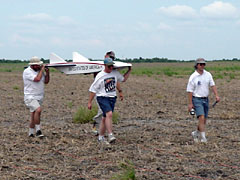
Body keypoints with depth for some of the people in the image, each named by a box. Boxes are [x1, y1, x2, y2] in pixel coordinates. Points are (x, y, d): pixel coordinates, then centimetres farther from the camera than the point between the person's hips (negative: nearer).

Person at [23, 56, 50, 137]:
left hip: (39, 97, 8)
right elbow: (37, 79, -23)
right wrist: (42, 70, -11)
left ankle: (31, 133, 20)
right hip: (30, 97, -8)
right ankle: (38, 131, -23)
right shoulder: (27, 72, -12)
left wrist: (47, 73, -1)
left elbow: (46, 81, 15)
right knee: (38, 110, -29)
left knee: (34, 116, 11)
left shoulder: (39, 70, 12)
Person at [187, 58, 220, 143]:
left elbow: (212, 85, 4)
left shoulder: (208, 74, 5)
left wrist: (216, 95, -12)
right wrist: (190, 103, -11)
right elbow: (190, 90, -7)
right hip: (197, 100, -6)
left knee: (204, 120, 11)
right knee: (202, 118, -18)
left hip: (205, 100, 6)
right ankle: (203, 137, -16)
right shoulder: (193, 77, -9)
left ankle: (196, 133, 32)